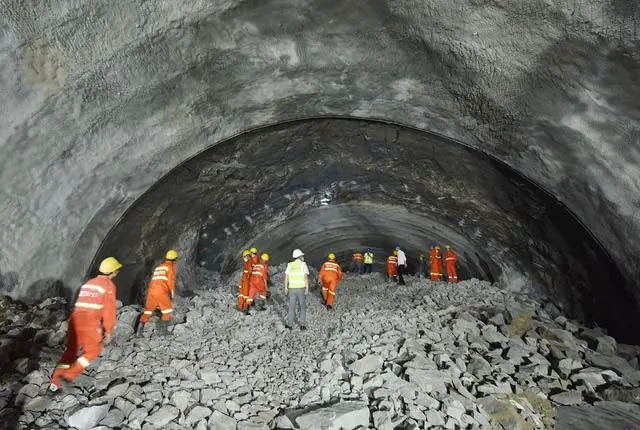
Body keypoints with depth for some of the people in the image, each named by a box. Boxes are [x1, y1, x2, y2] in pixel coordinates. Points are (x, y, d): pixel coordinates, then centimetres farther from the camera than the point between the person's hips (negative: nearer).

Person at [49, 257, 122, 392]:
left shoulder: (89, 283, 22)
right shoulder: (109, 285, -1)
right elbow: (109, 310, -6)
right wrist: (108, 331, -1)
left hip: (75, 318, 7)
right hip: (90, 322, -7)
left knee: (71, 351, 17)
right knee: (93, 351, 12)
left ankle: (55, 382, 13)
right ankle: (68, 375, 1)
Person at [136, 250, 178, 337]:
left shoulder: (158, 267, 26)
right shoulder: (171, 266, 4)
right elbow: (171, 281, -6)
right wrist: (172, 293, 1)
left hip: (151, 290, 7)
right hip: (161, 292, -7)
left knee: (147, 311, 14)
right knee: (168, 311, 7)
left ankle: (139, 332, 9)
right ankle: (162, 330, 6)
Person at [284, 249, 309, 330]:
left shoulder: (289, 265, 5)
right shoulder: (303, 264, -5)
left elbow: (286, 277, 3)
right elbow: (306, 277, -14)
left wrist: (286, 288, 10)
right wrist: (307, 288, -14)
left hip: (292, 288, 3)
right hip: (301, 288, -2)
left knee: (292, 307, 11)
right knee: (303, 307, 10)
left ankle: (289, 324, 11)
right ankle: (302, 324, 7)